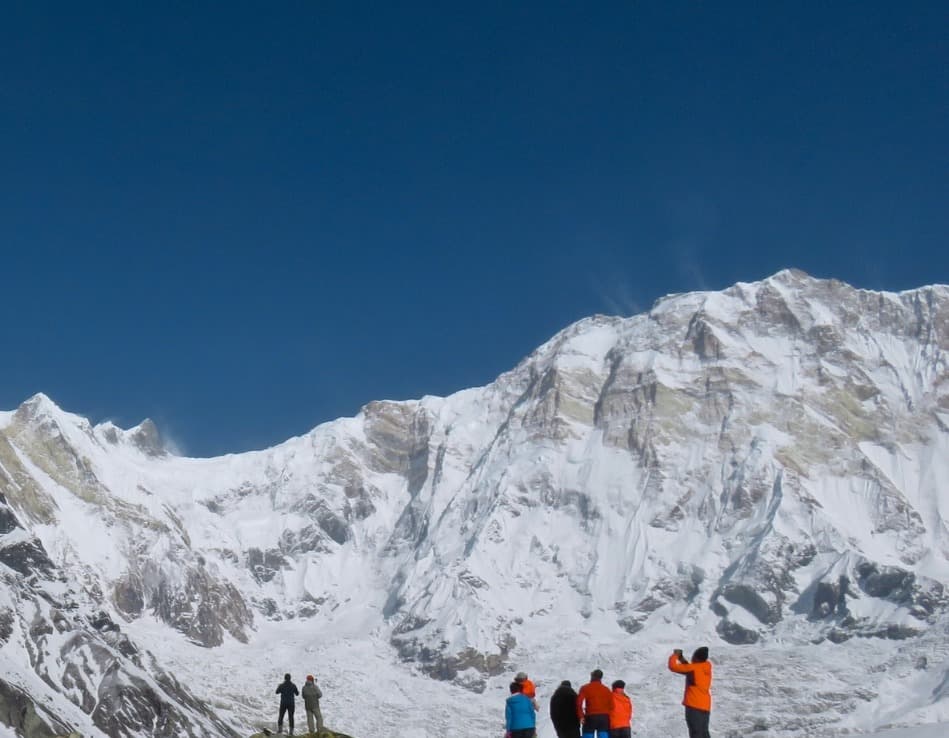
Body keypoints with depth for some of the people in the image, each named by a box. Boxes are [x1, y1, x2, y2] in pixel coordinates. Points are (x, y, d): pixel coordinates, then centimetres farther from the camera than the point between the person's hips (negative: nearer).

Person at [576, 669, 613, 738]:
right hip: (604, 717, 2)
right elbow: (611, 705, 4)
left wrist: (581, 716, -6)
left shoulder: (585, 688, 2)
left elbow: (579, 702, -10)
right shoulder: (606, 689, 11)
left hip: (590, 717, -2)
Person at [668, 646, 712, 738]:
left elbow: (673, 666, -10)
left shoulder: (693, 668, -14)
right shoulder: (706, 668, 8)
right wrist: (683, 660, 18)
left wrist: (675, 655, 7)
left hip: (694, 706, -8)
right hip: (705, 706, 8)